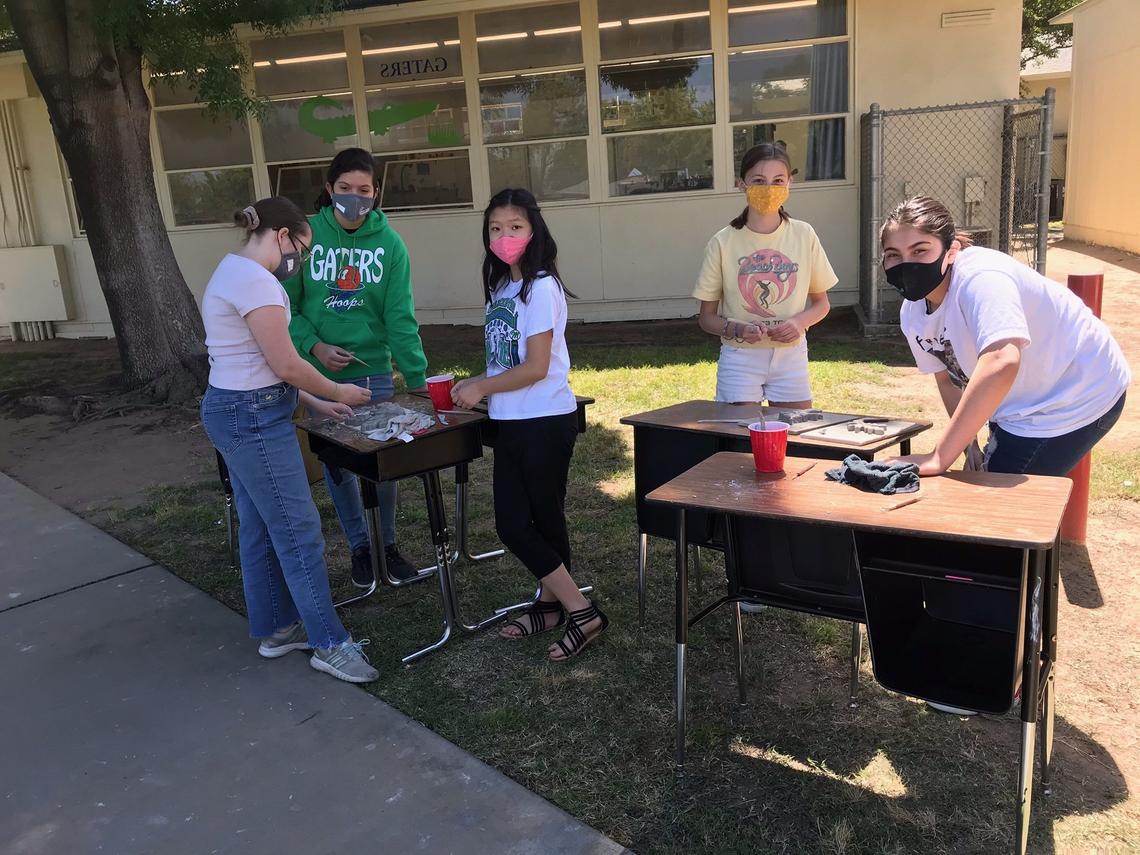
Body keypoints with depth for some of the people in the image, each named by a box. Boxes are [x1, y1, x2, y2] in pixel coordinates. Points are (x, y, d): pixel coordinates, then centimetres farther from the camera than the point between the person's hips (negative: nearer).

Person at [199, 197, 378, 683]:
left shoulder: (234, 272, 16)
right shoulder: (255, 279, -17)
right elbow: (285, 365, -18)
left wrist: (313, 402, 16)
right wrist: (338, 393, -2)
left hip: (238, 412, 11)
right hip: (253, 418, -11)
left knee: (260, 528, 17)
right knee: (299, 530, -3)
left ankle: (275, 628, 29)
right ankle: (330, 644, 7)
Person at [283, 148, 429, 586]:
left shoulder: (389, 243, -4)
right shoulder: (308, 235, -5)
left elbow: (400, 316, -7)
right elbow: (287, 305, -2)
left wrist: (417, 377, -13)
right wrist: (314, 346, -17)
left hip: (374, 372, 0)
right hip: (319, 373, 0)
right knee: (337, 464, 9)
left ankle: (387, 543, 28)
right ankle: (360, 546, 28)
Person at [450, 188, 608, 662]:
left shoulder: (541, 287, -14)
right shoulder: (500, 285, 10)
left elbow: (536, 367, -18)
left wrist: (480, 388, -8)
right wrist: (476, 384, 0)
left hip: (545, 421, -7)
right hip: (512, 422, 8)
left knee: (545, 521, 3)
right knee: (512, 525, 9)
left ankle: (570, 609, 19)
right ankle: (564, 607, 25)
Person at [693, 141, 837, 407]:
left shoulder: (804, 235, 1)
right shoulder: (723, 242, -5)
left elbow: (821, 303, 10)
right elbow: (706, 317, 0)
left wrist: (800, 321, -11)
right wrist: (738, 329, -19)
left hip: (791, 354, 2)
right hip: (739, 357, -2)